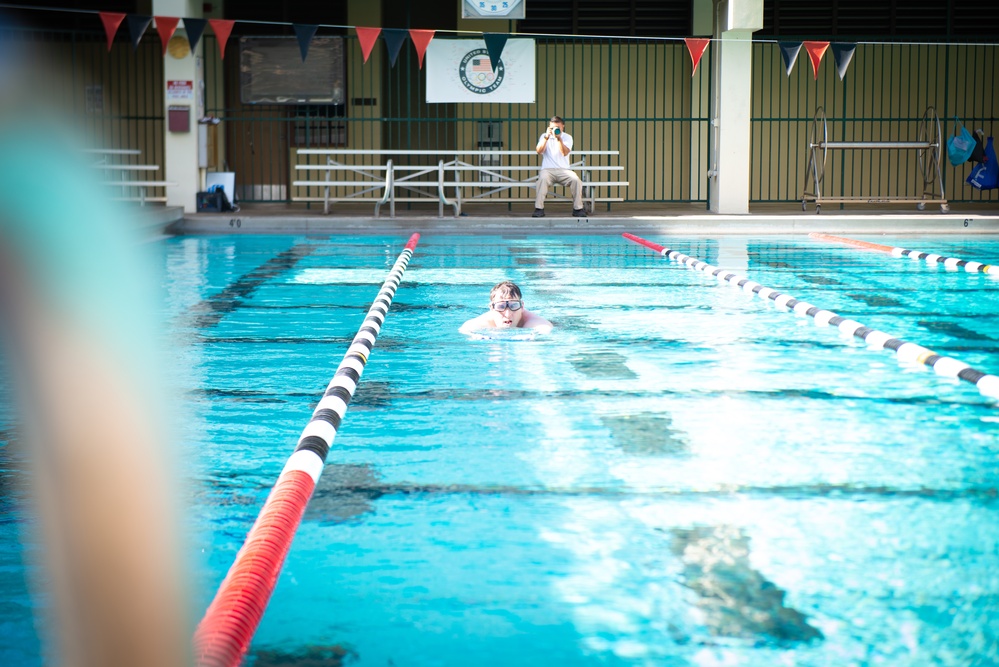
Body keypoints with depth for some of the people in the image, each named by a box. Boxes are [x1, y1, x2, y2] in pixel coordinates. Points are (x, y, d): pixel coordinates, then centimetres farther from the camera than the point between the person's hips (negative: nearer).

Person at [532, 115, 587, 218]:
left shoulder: (567, 137, 10)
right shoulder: (544, 136, 12)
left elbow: (565, 153, -8)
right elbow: (539, 151, -5)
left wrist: (559, 138, -19)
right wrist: (547, 137, -16)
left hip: (564, 170, 1)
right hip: (548, 169, -1)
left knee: (576, 179, -28)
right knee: (543, 178, -35)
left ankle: (578, 208, -14)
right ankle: (539, 209, -32)